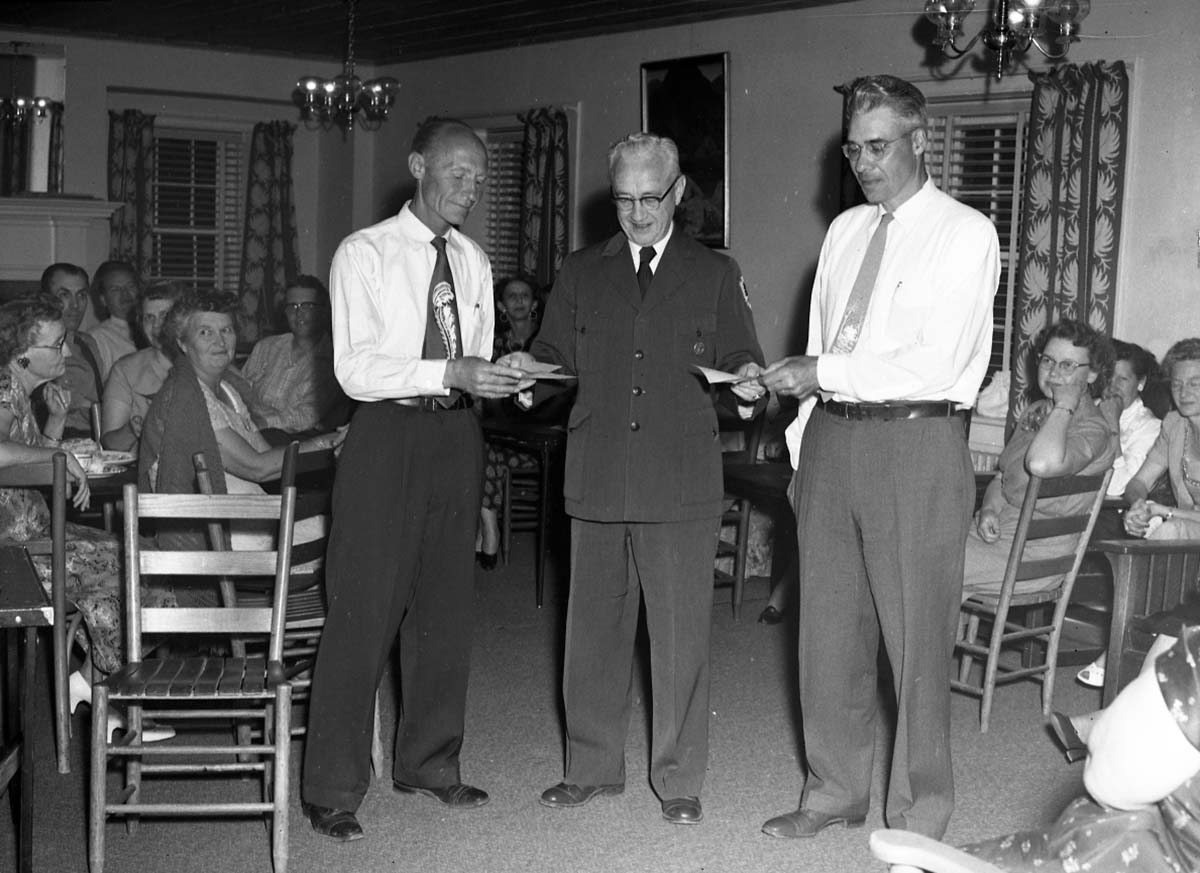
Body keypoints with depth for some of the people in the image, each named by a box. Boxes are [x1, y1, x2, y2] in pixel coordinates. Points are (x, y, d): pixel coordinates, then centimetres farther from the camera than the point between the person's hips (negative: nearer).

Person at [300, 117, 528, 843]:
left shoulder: (474, 261, 12)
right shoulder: (365, 253, -5)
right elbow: (355, 368, -14)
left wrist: (505, 376, -5)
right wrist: (450, 372, -23)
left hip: (457, 435, 6)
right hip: (389, 435, -6)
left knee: (448, 606, 12)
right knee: (364, 610, -4)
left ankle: (430, 762, 27)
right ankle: (334, 789, 6)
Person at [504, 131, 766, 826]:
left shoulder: (716, 275, 8)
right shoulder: (581, 274, 13)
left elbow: (742, 361, 7)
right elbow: (556, 353, 16)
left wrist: (748, 383, -15)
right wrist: (527, 367, -6)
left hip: (683, 484, -2)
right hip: (597, 480, 3)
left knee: (681, 633, 1)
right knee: (594, 629, 10)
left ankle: (680, 779, 15)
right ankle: (592, 767, 25)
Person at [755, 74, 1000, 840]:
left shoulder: (966, 234, -4)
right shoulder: (845, 230, 15)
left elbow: (938, 365, -14)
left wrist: (826, 372, -15)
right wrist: (804, 449, 13)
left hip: (917, 442, -6)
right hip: (833, 437, 6)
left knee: (916, 637, 1)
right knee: (830, 628, 11)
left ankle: (918, 818, 15)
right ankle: (836, 793, 26)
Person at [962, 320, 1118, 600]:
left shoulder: (1094, 428, -13)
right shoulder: (1034, 412, 16)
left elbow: (1043, 464, -35)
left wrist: (1064, 408, -19)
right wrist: (990, 509, -1)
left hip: (1032, 553, -8)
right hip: (997, 531, 8)